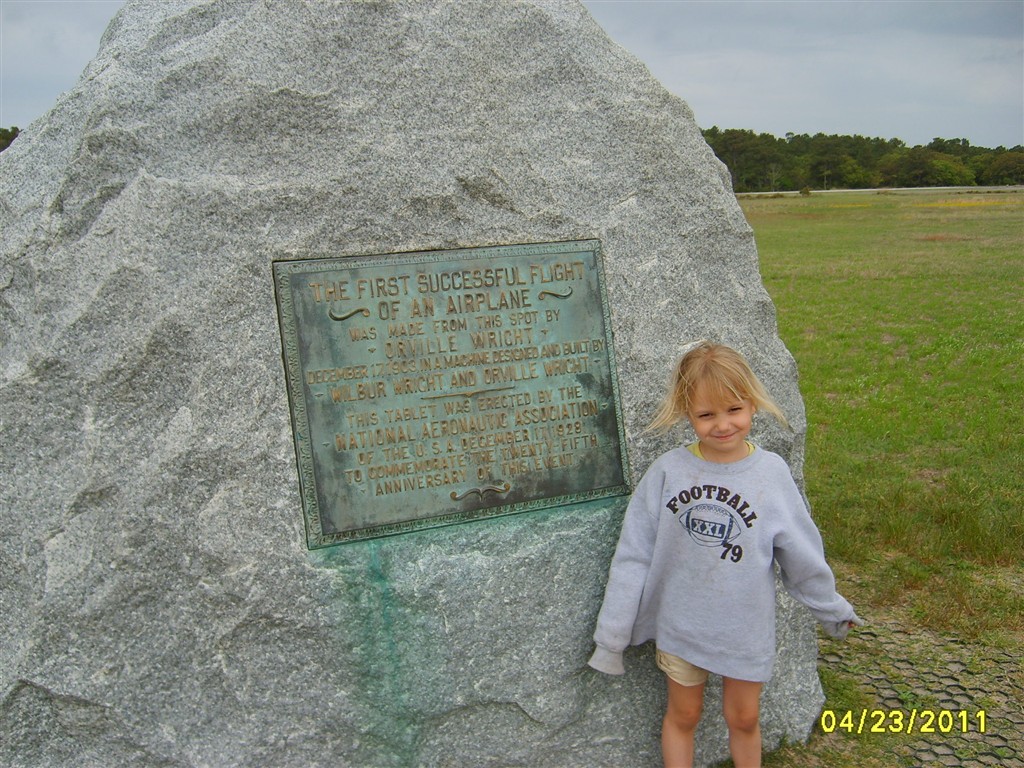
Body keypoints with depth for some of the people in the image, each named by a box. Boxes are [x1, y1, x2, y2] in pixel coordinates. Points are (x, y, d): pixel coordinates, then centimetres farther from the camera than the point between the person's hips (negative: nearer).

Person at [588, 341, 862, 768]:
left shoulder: (771, 472, -11)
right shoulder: (667, 471, -14)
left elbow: (802, 554, 2)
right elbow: (633, 556, -9)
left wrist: (832, 610, 14)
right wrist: (611, 635, -5)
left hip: (747, 628, 1)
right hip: (680, 625, 0)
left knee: (744, 719, 18)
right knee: (683, 716, 17)